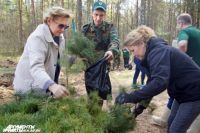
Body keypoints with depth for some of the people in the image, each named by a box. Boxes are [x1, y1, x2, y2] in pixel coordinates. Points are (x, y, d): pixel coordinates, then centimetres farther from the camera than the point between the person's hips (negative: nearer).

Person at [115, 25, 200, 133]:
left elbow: (160, 82, -40)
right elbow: (152, 82, 10)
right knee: (171, 124, 17)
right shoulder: (153, 52, 6)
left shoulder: (158, 51, -24)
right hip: (183, 92, 10)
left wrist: (131, 97, -38)